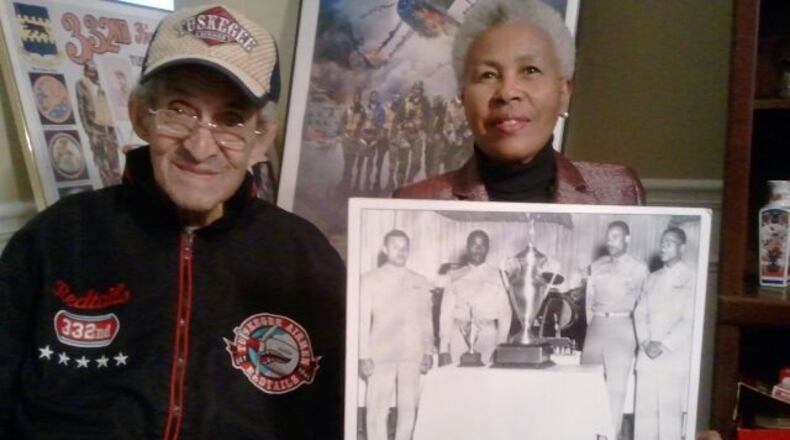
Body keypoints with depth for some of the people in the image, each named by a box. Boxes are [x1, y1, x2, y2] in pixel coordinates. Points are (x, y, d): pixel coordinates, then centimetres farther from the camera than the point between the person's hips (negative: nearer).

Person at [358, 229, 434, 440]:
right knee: (377, 409, -2)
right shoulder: (370, 280, 3)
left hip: (411, 355, 2)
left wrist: (428, 352, 5)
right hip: (381, 355, -2)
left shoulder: (420, 282, 11)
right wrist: (364, 356, -5)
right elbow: (363, 320, 0)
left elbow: (426, 319, 11)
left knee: (408, 409, 4)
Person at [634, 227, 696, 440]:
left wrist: (663, 345, -13)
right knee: (644, 408, 4)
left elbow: (690, 320, -8)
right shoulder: (652, 279, 16)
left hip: (675, 356, -5)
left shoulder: (691, 279, -1)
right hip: (647, 355, 5)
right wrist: (645, 342, -4)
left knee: (670, 410, -4)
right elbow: (640, 313, 12)